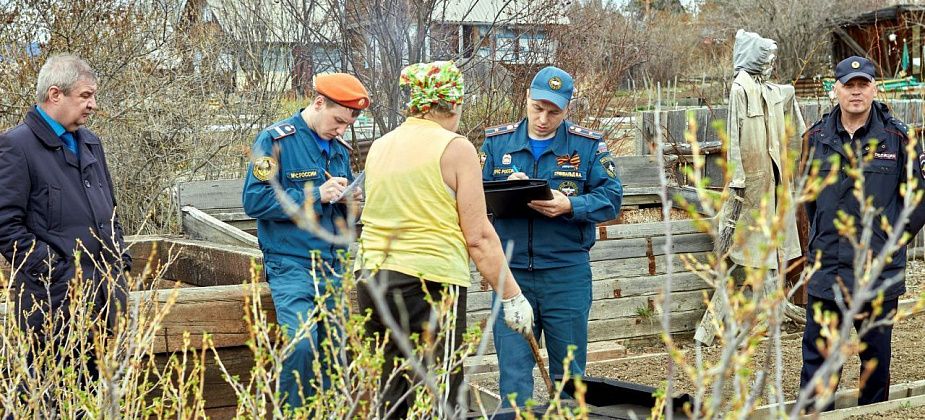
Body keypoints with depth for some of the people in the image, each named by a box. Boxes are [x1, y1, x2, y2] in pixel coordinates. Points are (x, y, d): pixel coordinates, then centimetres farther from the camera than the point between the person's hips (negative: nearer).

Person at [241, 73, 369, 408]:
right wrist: (315, 196, -18)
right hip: (291, 264, -7)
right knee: (301, 344, -20)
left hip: (332, 265, 7)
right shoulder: (276, 141, -6)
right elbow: (254, 200, -15)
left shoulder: (339, 148, 14)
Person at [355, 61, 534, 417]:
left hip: (372, 279, 6)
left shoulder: (379, 147, 12)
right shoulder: (456, 148, -5)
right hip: (430, 281, -6)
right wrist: (512, 296, -3)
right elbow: (478, 237, -7)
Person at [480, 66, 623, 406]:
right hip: (511, 272, 1)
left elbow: (611, 197, -4)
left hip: (567, 275, -1)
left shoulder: (587, 145, 2)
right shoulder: (497, 142, 7)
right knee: (513, 372, 1)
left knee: (569, 372, 11)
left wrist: (570, 206, -21)